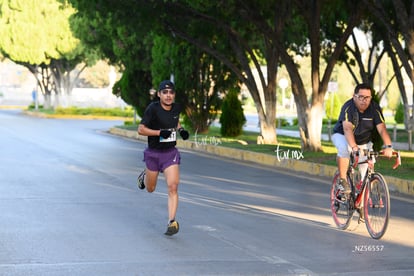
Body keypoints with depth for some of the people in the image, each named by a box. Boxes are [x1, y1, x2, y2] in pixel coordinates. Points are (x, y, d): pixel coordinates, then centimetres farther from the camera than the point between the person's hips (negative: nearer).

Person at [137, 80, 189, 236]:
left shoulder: (177, 108, -1)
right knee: (150, 189, 16)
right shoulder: (153, 109, -17)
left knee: (173, 187, -14)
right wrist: (160, 132, -27)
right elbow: (141, 129, -16)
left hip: (170, 153, 2)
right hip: (153, 153, -2)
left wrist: (180, 130, 2)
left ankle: (172, 222, -12)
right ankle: (144, 177, 53)